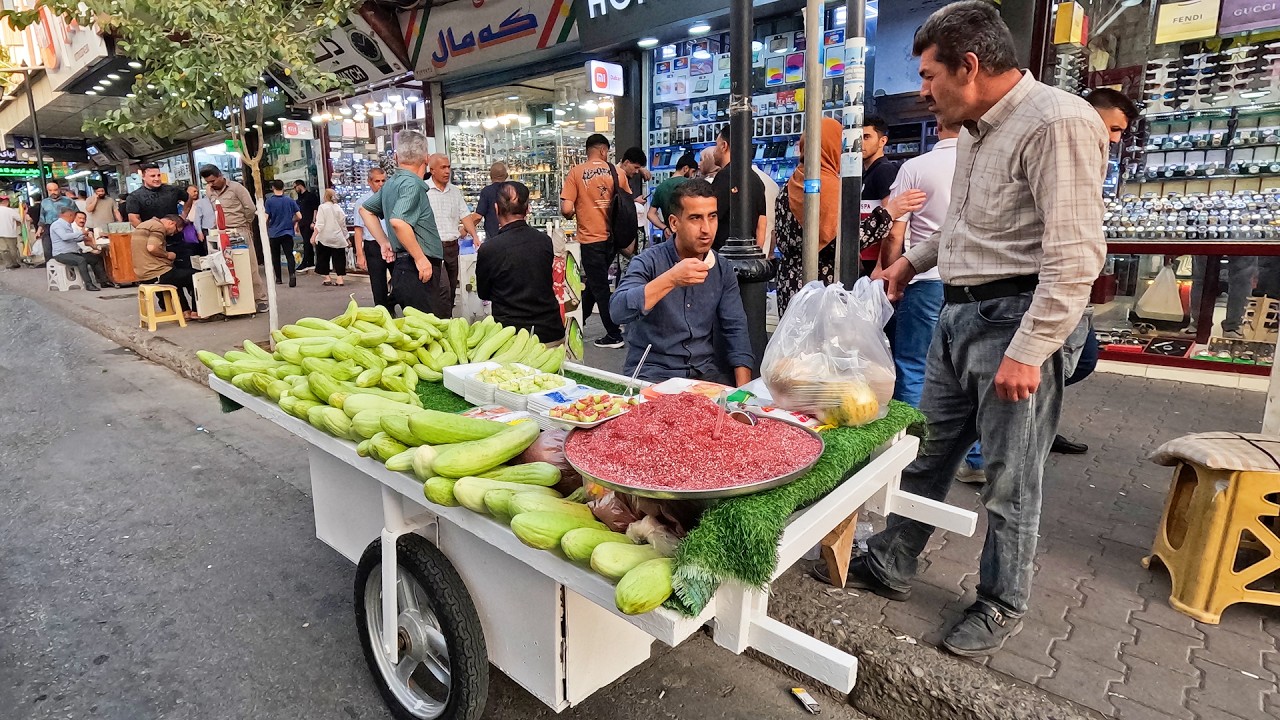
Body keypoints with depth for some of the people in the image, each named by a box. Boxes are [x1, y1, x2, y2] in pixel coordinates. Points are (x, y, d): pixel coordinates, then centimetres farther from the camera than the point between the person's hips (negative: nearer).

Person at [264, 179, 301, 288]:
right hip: (287, 232, 1)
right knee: (289, 255, -5)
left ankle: (278, 278, 21)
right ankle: (292, 274, -29)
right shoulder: (290, 200, -1)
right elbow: (299, 217, -1)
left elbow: (265, 219, -10)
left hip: (274, 233, 0)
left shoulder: (269, 201, -6)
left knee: (275, 256, 14)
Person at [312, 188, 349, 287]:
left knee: (324, 258, 11)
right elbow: (343, 224, 10)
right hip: (338, 238, 3)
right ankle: (340, 278, -1)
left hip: (324, 238, -3)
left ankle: (327, 278, 10)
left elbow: (319, 224, -13)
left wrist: (313, 236, -12)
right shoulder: (338, 208, 5)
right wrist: (346, 237, 20)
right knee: (338, 258, 6)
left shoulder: (322, 207, -6)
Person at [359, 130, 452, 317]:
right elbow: (398, 222, -25)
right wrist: (420, 258, -18)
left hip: (402, 267, 10)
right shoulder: (412, 184, -10)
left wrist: (384, 242, 25)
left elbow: (365, 210, 30)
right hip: (419, 270, -10)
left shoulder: (390, 183, 17)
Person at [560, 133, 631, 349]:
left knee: (599, 286, 6)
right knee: (594, 282, 20)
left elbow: (566, 210, -13)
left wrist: (572, 215, 10)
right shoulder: (617, 173, 0)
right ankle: (578, 322, 34)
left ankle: (613, 335, 11)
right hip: (612, 236, 4)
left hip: (591, 238, -4)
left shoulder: (576, 172, -7)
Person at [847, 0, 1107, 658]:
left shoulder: (1057, 123, -15)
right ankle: (888, 566, 29)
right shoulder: (976, 130, 14)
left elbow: (1074, 255, -21)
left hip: (1018, 318, -8)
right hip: (959, 312, 9)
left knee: (1009, 479, 4)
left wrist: (1027, 352, -23)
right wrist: (913, 260, 20)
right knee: (928, 451, 15)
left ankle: (1001, 605, 25)